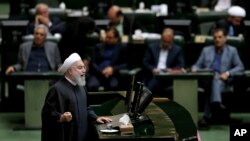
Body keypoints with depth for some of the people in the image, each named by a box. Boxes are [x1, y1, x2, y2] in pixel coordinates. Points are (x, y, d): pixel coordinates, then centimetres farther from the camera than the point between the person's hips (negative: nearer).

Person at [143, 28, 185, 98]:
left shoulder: (177, 49, 15)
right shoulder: (152, 47, 17)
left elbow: (181, 65, 7)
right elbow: (145, 62, 10)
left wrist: (172, 70, -14)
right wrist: (152, 69, -11)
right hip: (153, 75, 1)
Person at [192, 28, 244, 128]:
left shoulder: (232, 50, 17)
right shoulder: (206, 50, 24)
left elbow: (240, 67, 10)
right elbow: (197, 65, 22)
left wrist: (228, 73, -8)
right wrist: (194, 69, -4)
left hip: (222, 80, -2)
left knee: (216, 82, -38)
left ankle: (207, 116, -49)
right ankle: (217, 104, -57)